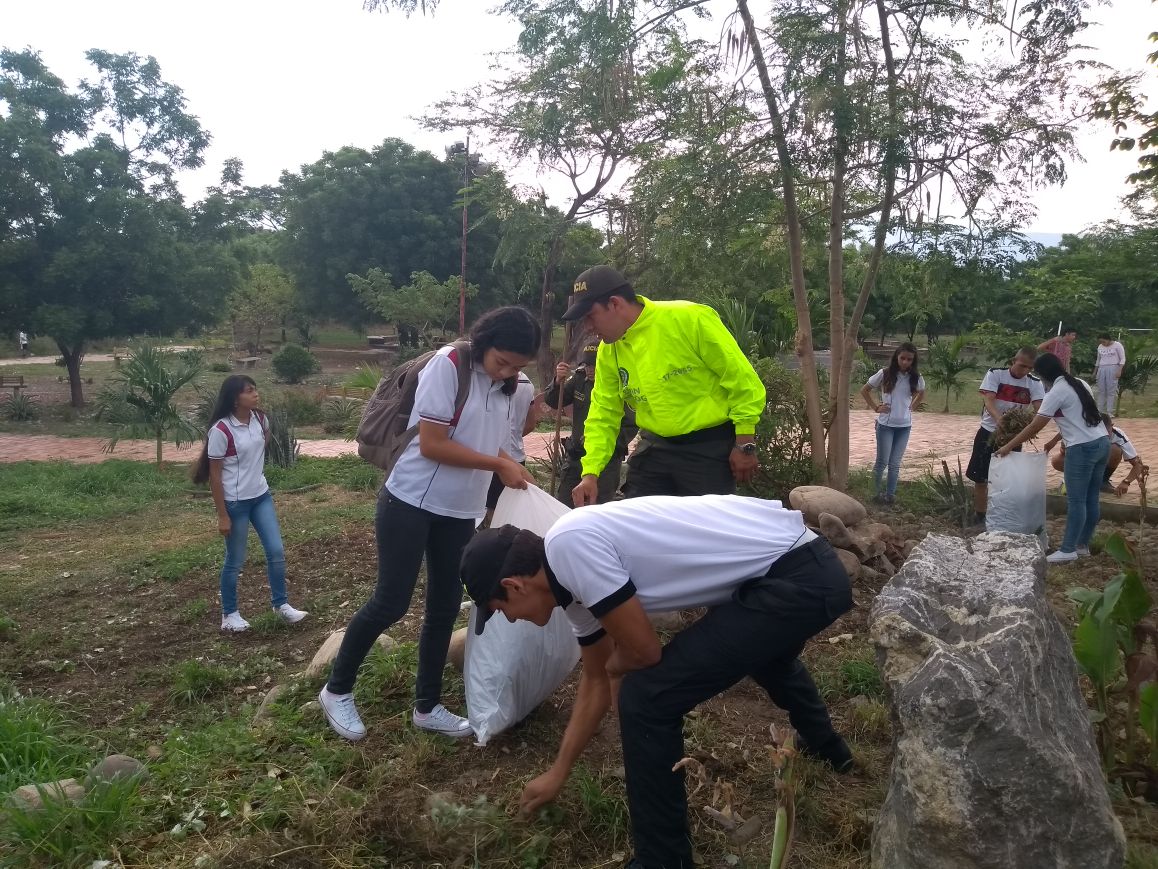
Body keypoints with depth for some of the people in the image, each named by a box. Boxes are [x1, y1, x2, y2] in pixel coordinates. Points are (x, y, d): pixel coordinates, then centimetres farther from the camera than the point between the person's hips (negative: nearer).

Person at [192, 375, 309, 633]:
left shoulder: (260, 419, -2)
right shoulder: (221, 431, -20)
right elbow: (214, 475, -15)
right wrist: (222, 515, -14)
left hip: (261, 496, 6)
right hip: (236, 502, -6)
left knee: (276, 551, 7)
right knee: (235, 560, 7)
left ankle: (280, 604, 24)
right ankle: (229, 614, 25)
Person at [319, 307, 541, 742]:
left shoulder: (508, 386, 5)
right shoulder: (448, 365, -17)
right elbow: (431, 445, -21)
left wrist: (514, 473, -6)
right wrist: (499, 465, -18)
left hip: (460, 512, 7)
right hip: (411, 502, -7)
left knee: (446, 607, 10)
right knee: (391, 602, -3)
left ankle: (427, 705, 25)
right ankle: (337, 690, 19)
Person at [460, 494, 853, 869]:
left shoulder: (568, 545, -19)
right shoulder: (576, 577, 11)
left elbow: (644, 652, -16)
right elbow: (595, 682, 22)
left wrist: (612, 666, 8)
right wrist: (557, 773, 30)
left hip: (798, 580, -10)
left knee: (645, 698, -10)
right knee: (764, 650, 42)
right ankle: (827, 747, 70)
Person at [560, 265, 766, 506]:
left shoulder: (688, 319, -18)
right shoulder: (608, 352, 1)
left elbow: (741, 378, -13)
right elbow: (603, 416, 6)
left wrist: (745, 444, -12)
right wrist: (590, 472, -5)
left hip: (710, 447, -5)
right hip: (655, 448, 6)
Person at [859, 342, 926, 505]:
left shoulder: (916, 377, 0)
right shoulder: (885, 374, -8)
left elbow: (921, 394, 22)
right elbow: (864, 390, 2)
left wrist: (912, 407, 8)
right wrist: (875, 407, -4)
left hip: (904, 426, 3)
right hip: (885, 424, -2)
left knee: (895, 464, 7)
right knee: (882, 461, 0)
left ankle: (890, 495, 15)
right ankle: (876, 493, 15)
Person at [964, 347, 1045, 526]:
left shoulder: (1034, 383, -4)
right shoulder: (995, 374, -10)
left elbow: (1040, 409, -15)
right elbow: (988, 400, -21)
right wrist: (1000, 419, -40)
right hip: (989, 432, -2)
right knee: (981, 478, 3)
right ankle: (980, 517, 16)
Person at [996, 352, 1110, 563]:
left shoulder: (1056, 392, -12)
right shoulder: (1079, 384, 13)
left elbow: (1035, 427, -11)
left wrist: (1008, 447, -4)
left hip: (1083, 449, -9)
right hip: (1102, 442, 9)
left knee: (1076, 500, -3)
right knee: (1091, 498, 13)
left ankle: (1067, 550, 2)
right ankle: (1082, 545, 22)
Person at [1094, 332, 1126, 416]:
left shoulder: (1117, 345, -1)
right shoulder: (1100, 347, 13)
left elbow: (1122, 359, -3)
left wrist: (1119, 370, -14)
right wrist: (1095, 372, 20)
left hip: (1112, 368, -5)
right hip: (1101, 369, 5)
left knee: (1111, 391, -7)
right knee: (1101, 391, 2)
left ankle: (1109, 412, -7)